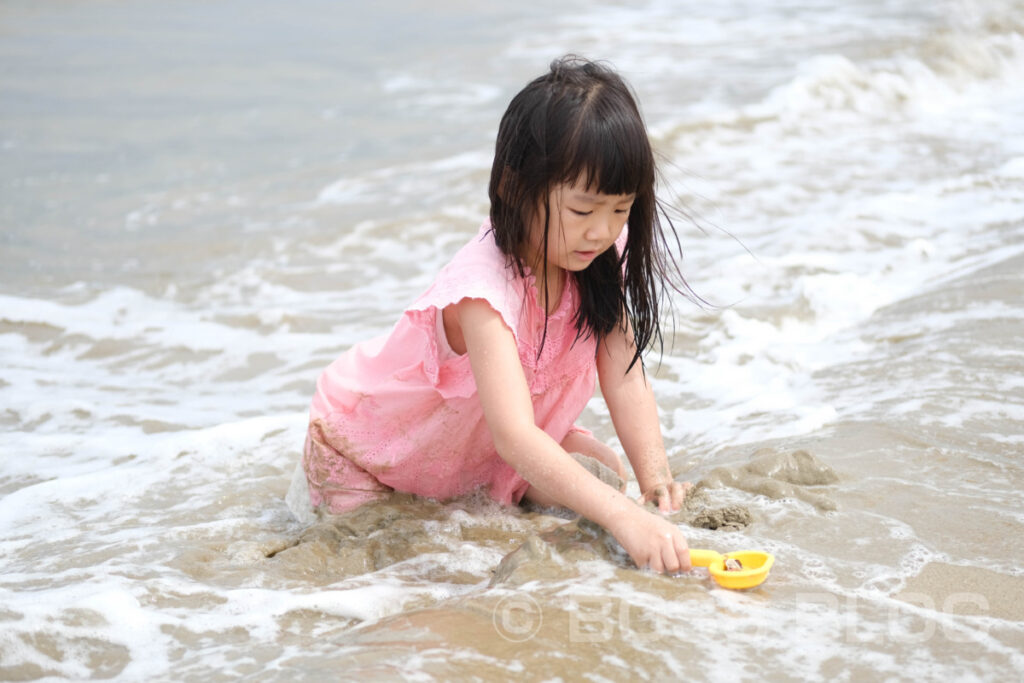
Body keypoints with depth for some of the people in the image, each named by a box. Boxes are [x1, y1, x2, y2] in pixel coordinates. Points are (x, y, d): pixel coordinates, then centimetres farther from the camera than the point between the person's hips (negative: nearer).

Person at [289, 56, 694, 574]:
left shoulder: (597, 261, -19)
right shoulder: (485, 287, -43)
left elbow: (625, 378, -19)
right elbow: (514, 435, -53)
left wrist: (655, 480, -33)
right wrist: (621, 517, -62)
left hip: (474, 446, 6)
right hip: (366, 432, -6)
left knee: (603, 472, -9)